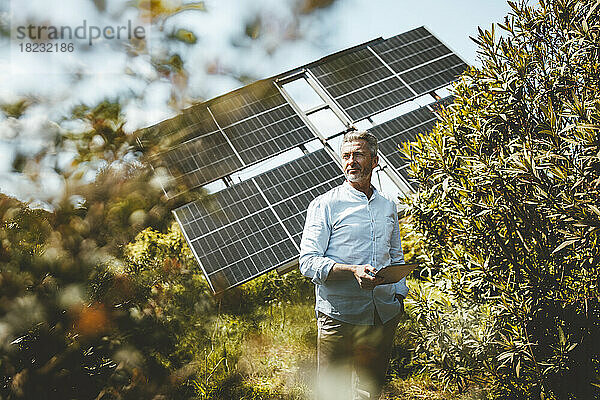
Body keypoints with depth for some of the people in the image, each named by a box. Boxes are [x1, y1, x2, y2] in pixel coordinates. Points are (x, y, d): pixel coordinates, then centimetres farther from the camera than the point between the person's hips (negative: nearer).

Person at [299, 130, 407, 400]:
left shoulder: (388, 207, 13)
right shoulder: (325, 205, -5)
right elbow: (308, 263, -11)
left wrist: (399, 294, 10)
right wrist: (352, 270, -25)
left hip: (384, 317, 5)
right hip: (339, 317, -4)